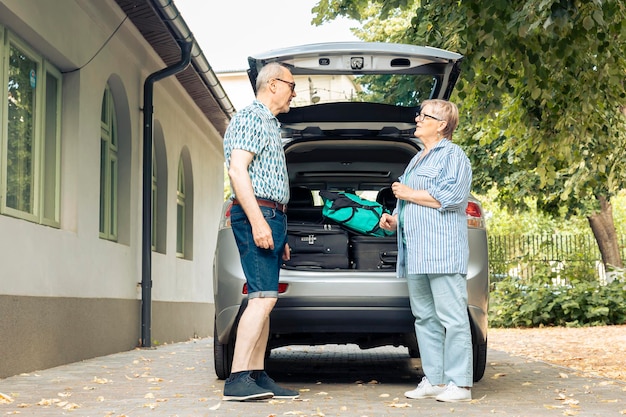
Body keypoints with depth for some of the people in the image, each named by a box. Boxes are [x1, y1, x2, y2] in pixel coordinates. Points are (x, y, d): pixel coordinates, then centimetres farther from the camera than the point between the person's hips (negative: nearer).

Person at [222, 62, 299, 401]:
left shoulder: (269, 125, 25)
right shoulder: (250, 118, -6)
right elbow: (237, 171, -18)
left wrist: (279, 234, 24)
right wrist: (257, 220, -26)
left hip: (271, 217, 10)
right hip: (257, 212, -10)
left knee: (264, 299, 7)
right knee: (263, 296, -17)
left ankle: (257, 377, 8)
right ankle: (237, 380, -19)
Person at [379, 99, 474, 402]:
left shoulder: (453, 156, -2)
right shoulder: (417, 160, 26)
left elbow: (452, 196, -17)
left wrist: (409, 194, -9)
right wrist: (394, 219, 13)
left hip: (442, 251, -9)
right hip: (415, 253, 9)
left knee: (452, 317, -8)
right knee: (424, 318, 8)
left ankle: (459, 384, -7)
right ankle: (434, 380, 13)